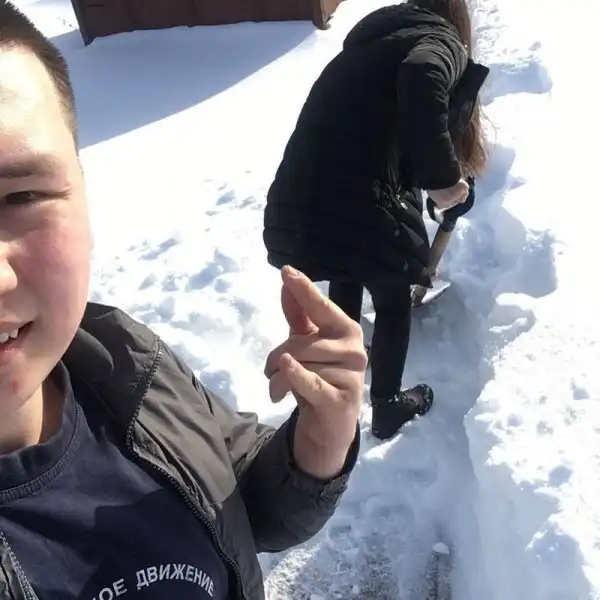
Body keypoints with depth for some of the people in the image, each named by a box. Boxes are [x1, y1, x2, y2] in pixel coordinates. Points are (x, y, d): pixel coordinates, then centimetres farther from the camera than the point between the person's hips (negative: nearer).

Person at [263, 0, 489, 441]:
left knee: (345, 283, 33)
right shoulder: (441, 38, 2)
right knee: (393, 300, 19)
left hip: (293, 203, 8)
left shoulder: (374, 40, 28)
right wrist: (442, 177, -16)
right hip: (357, 208, -7)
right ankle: (387, 408, 36)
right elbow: (422, 81, -24)